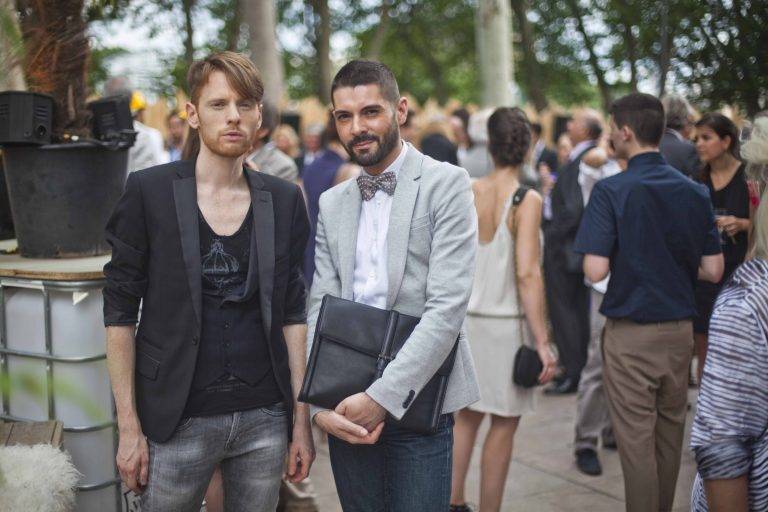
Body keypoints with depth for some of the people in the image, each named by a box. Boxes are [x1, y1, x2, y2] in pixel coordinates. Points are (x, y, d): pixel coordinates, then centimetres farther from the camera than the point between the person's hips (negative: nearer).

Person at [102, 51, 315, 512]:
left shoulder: (284, 200, 4)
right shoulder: (149, 191, -4)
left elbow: (293, 314, 7)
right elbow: (120, 312, -3)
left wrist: (302, 419, 4)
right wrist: (129, 426, -6)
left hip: (264, 419, 3)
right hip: (178, 422, -2)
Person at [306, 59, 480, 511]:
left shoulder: (446, 184, -5)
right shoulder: (332, 204, 11)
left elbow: (448, 307, -14)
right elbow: (319, 311, 6)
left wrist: (382, 397, -17)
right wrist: (319, 402, -8)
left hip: (416, 402, -4)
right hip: (346, 409, 4)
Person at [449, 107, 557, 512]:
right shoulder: (527, 200, -13)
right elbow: (527, 274, -19)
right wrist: (542, 342, -17)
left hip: (467, 318, 5)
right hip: (508, 323, -5)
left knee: (468, 414, 20)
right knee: (504, 425, 9)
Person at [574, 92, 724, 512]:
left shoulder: (611, 191, -13)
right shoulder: (695, 192, 2)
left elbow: (595, 270, -19)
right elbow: (713, 271, 2)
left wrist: (626, 259, 3)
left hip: (630, 333, -5)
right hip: (680, 328, 5)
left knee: (636, 441, 4)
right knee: (670, 435, 18)